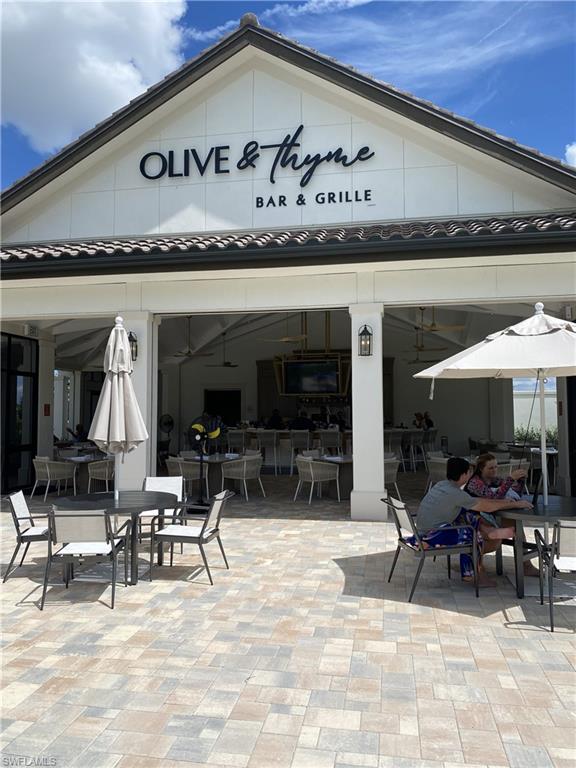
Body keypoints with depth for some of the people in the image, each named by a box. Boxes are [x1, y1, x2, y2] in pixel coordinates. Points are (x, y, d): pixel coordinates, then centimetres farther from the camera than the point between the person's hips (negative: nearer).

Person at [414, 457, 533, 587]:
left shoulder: (443, 485, 4)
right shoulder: (455, 493, -23)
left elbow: (475, 500, 14)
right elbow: (487, 507, -15)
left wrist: (502, 501, 14)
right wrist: (516, 504, -4)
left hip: (426, 527, 9)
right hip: (431, 537, -9)